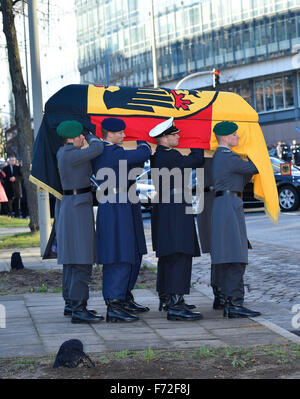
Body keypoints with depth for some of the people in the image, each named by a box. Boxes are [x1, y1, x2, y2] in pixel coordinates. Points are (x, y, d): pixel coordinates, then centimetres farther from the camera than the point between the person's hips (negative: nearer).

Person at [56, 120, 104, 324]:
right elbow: (98, 148, -24)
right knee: (82, 262, -11)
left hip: (70, 206, 11)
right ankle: (78, 309, -12)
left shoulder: (62, 152, 13)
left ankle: (70, 303, 24)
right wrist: (89, 135, -4)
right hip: (79, 207, -11)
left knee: (72, 259, 16)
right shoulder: (71, 154, -17)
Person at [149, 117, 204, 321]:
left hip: (164, 210, 11)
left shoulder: (157, 156, 12)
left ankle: (166, 298, 30)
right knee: (179, 255, -13)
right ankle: (175, 305, -18)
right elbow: (197, 160, -7)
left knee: (167, 256, 18)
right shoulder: (170, 157, -17)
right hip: (174, 211, -11)